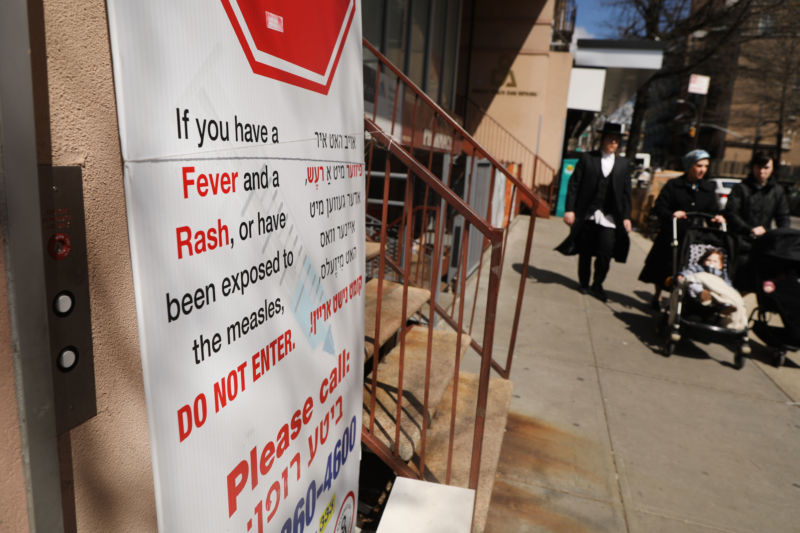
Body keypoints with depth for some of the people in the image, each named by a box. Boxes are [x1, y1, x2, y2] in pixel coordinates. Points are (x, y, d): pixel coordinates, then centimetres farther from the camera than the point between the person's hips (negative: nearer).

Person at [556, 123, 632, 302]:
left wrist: (626, 217, 5)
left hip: (609, 218, 1)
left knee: (605, 254, -6)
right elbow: (574, 185, 0)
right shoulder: (587, 158, 4)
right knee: (585, 253, 8)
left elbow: (626, 193, 12)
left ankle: (597, 285, 14)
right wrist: (569, 209, -7)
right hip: (587, 214, -1)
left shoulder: (624, 164, 11)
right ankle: (584, 284, 26)